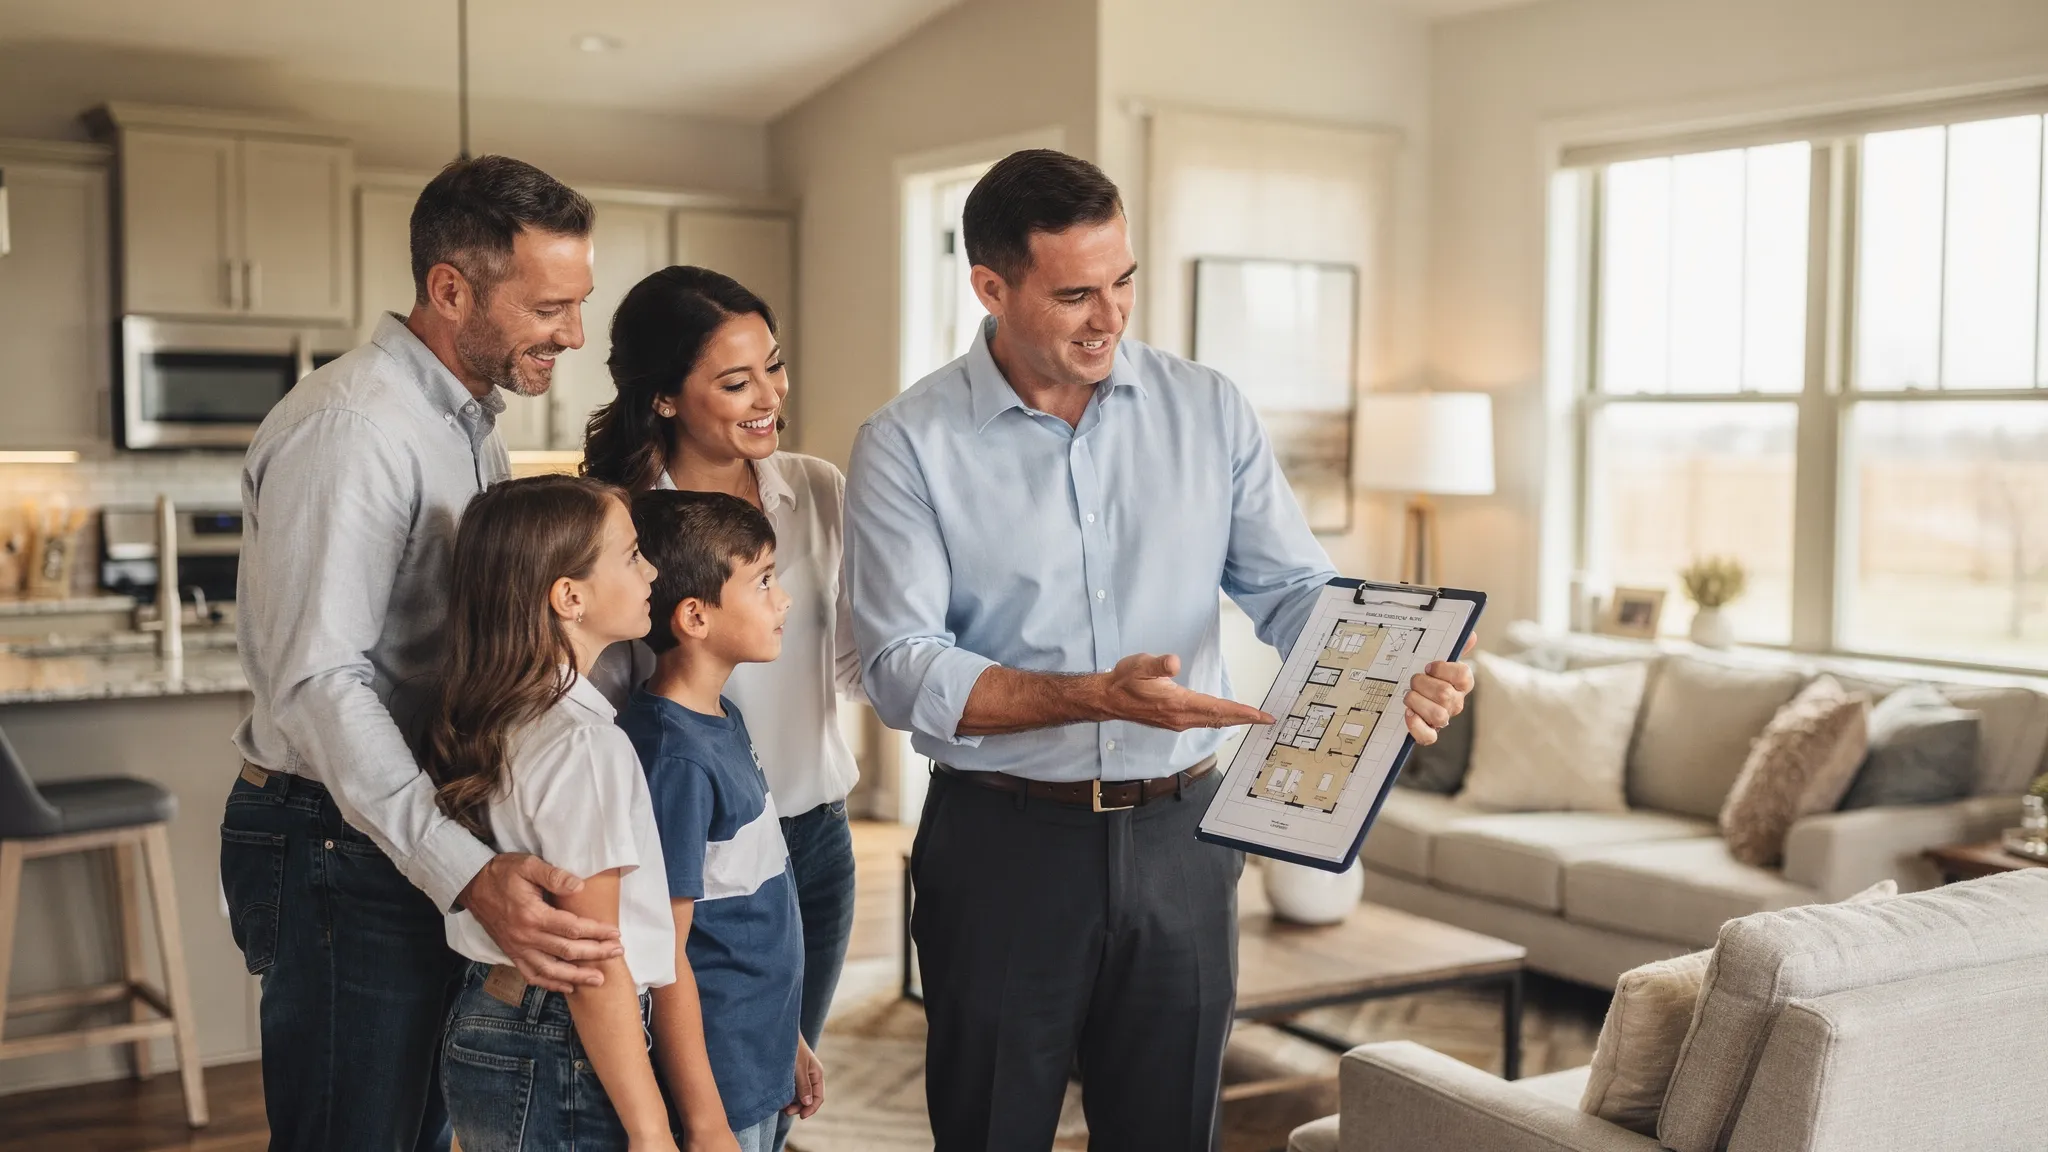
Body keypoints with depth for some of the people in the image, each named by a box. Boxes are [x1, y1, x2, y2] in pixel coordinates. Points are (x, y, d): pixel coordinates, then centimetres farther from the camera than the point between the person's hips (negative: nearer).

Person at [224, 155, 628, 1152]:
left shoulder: (471, 424, 13)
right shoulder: (350, 427, -19)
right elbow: (318, 682, -27)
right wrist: (467, 874, -37)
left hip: (431, 836, 10)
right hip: (341, 848, -10)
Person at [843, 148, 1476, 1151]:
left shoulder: (1206, 410, 2)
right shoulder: (909, 445, -7)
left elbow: (1295, 588, 2)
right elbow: (901, 670, -14)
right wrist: (1099, 697, -26)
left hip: (1176, 835, 3)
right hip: (1002, 838, -2)